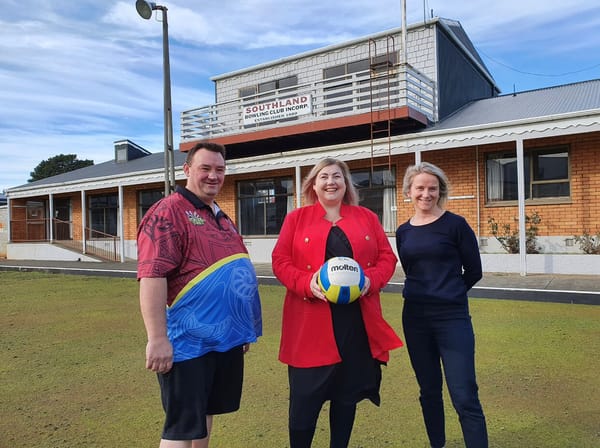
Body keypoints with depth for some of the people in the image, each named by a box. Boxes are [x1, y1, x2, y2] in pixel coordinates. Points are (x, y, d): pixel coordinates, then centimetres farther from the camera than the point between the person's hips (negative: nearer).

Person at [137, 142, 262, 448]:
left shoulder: (221, 217, 15)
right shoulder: (168, 212, -13)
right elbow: (152, 276, -22)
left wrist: (244, 328, 21)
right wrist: (158, 339, -25)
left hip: (227, 338, 9)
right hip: (189, 342, -8)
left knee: (205, 413, 22)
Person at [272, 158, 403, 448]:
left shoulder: (367, 218, 11)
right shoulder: (296, 218, 6)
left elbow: (387, 257, 9)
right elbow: (280, 260, 1)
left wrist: (372, 280, -11)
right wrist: (306, 283, -17)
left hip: (358, 318, 2)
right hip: (311, 321, -2)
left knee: (348, 391, 13)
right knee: (304, 394, 2)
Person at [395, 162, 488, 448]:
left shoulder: (455, 225, -6)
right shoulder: (403, 232, 6)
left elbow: (473, 271, 0)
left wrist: (448, 294, 8)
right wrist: (427, 295, 6)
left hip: (452, 318, -4)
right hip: (415, 318, 5)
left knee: (464, 397, -5)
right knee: (429, 391, 16)